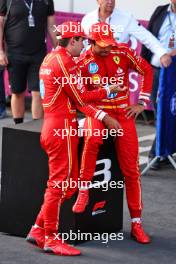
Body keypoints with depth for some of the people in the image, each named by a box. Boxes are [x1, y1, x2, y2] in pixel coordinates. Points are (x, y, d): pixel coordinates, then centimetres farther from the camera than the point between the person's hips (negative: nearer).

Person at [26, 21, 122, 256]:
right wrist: (107, 91, 4)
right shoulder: (64, 61, -13)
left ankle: (38, 230, 15)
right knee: (60, 183, -4)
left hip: (51, 126, 10)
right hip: (62, 128, -10)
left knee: (67, 183, 14)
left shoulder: (50, 58, 18)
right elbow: (80, 97, -10)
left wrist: (101, 115, 16)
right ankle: (51, 239, 1)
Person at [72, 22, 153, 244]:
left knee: (131, 169, 0)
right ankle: (83, 191, -24)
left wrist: (141, 103, 3)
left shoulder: (123, 52, -4)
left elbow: (146, 71, 8)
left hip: (123, 112, 2)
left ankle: (136, 224, 9)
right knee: (93, 138, -38)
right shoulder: (83, 63, -8)